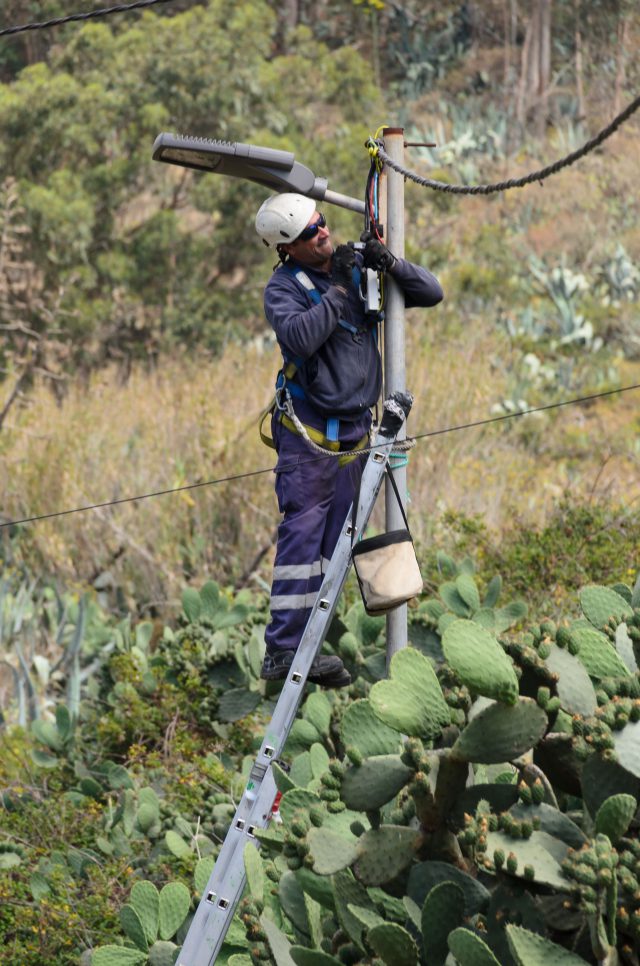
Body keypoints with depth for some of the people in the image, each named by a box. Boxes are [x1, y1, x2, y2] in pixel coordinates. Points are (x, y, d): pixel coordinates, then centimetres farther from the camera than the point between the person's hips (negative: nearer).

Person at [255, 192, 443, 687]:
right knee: (302, 533, -11)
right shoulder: (284, 287, -8)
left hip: (355, 430, 5)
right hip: (307, 431, -5)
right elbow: (298, 337, -27)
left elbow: (431, 293, 6)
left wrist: (391, 264, -11)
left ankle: (306, 647, 8)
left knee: (333, 542, 5)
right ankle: (282, 650, -12)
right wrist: (338, 291, -21)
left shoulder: (362, 268, 6)